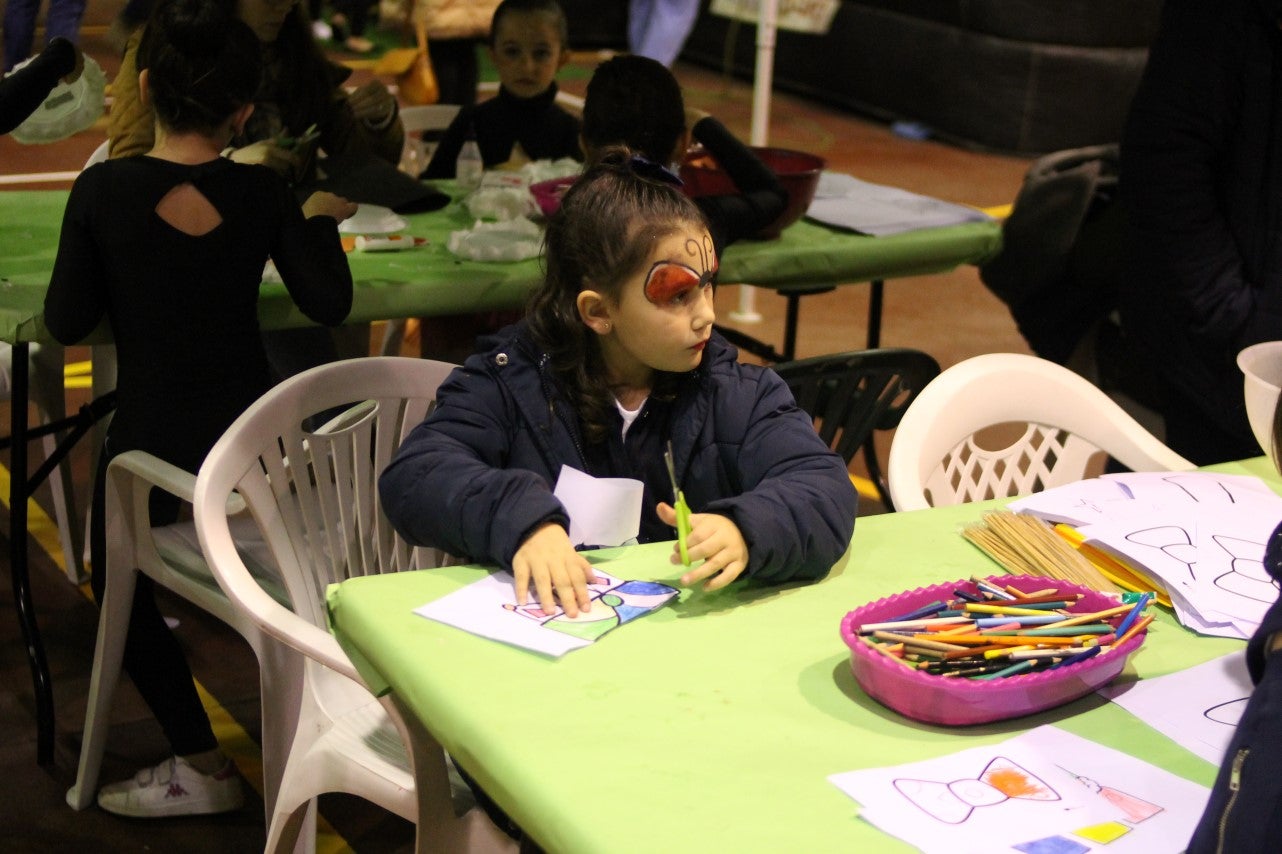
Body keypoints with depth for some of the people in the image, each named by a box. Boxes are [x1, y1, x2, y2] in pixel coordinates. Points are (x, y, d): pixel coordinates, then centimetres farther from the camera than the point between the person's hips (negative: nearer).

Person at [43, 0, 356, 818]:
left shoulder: (104, 189, -15)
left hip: (154, 436, -3)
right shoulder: (263, 193, -9)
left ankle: (203, 766, 9)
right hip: (250, 423, 4)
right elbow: (329, 303, -3)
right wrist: (319, 219, 11)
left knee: (122, 588, 16)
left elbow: (67, 322, -9)